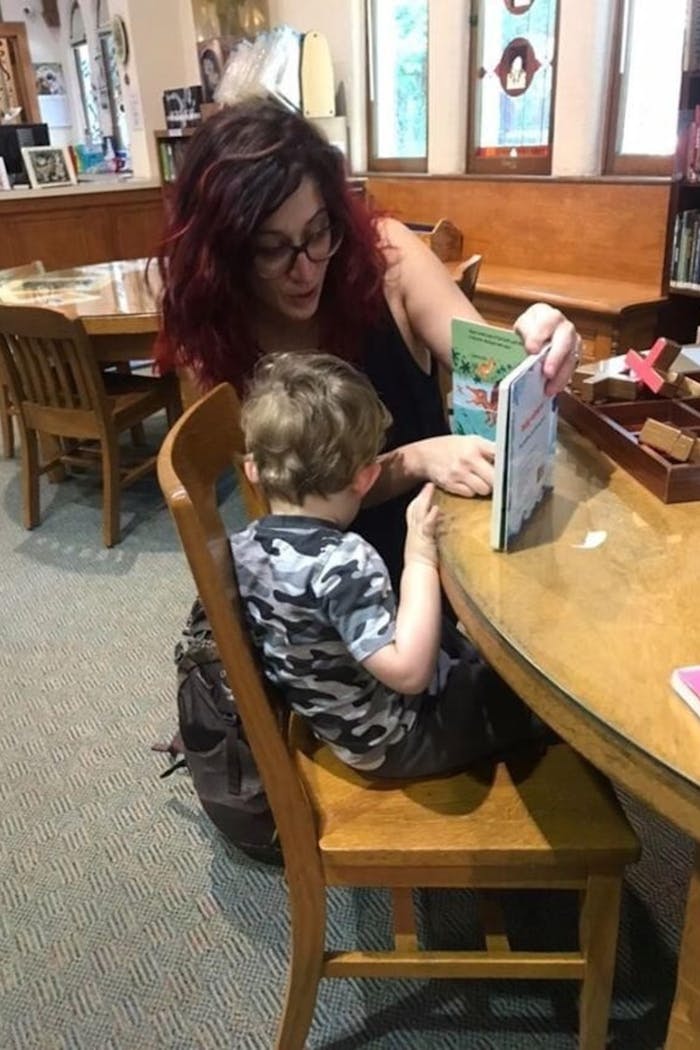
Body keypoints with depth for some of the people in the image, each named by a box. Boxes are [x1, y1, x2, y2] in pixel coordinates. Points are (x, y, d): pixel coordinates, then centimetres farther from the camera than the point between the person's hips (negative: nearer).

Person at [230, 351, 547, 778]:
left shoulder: (244, 547, -11)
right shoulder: (344, 562, -36)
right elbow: (409, 672, -37)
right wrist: (422, 560, -32)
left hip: (340, 725, 8)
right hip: (401, 740, -8)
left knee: (472, 649, 26)